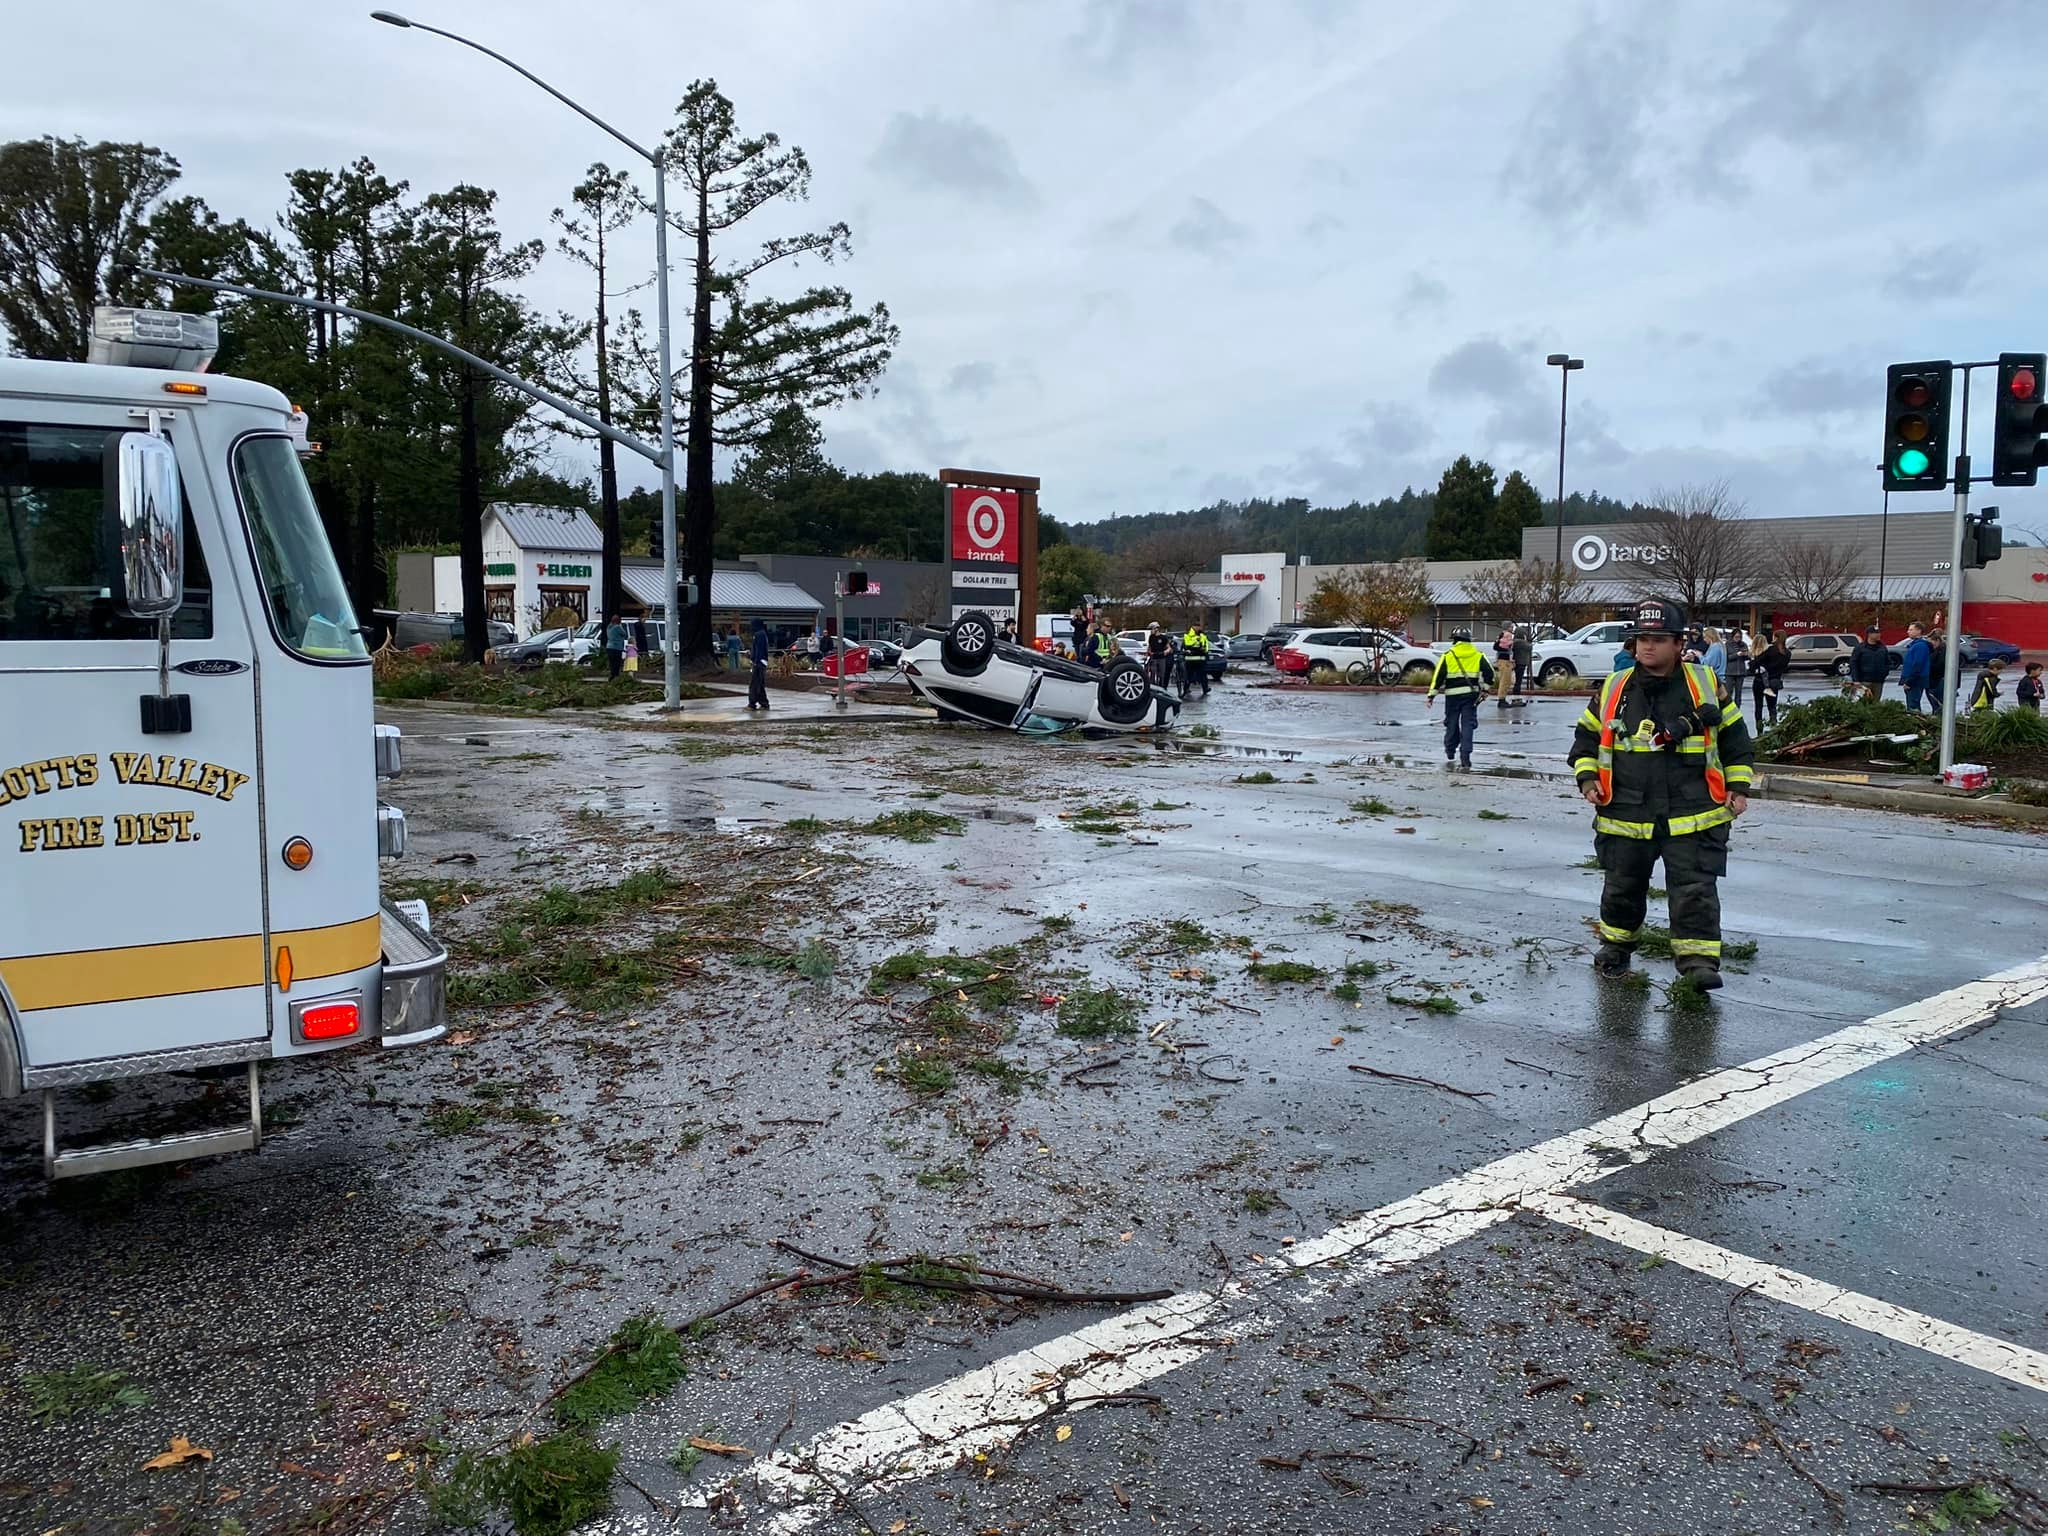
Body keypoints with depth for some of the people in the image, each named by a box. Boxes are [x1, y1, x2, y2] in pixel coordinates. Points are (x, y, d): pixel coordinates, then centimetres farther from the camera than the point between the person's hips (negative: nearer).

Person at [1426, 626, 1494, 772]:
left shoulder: (1447, 656, -2)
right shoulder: (1478, 656, 5)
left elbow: (1438, 677, -5)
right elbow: (1489, 673, 2)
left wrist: (1431, 696, -2)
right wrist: (1485, 689, 14)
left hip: (1453, 695, -1)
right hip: (1471, 695, 1)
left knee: (1452, 726, 14)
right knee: (1468, 726, 1)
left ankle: (1450, 757, 23)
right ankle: (1465, 762, -7)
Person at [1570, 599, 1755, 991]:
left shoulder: (1704, 685, 1)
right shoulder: (1614, 690, 4)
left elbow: (1734, 735, 9)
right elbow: (1586, 735, 14)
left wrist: (1738, 786, 3)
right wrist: (1587, 777, 1)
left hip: (1692, 815, -2)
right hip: (1625, 814, 2)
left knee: (1695, 888, -6)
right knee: (1623, 885, 15)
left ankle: (1698, 959, -1)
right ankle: (1616, 941, 35)